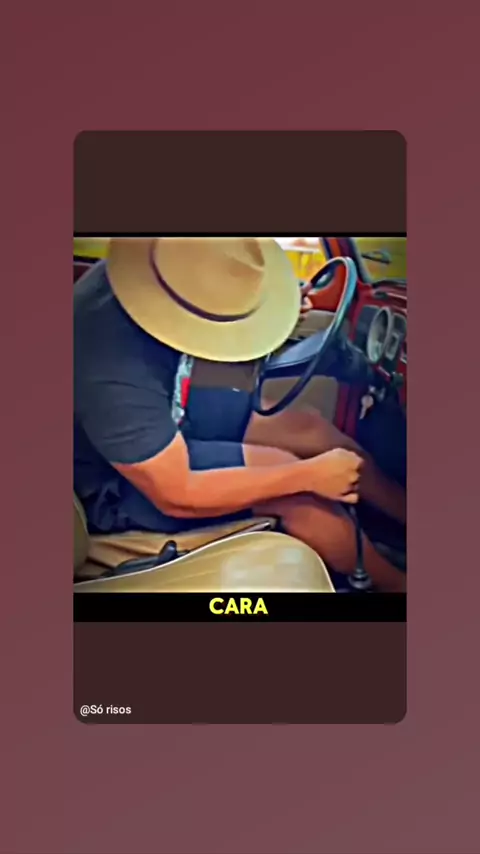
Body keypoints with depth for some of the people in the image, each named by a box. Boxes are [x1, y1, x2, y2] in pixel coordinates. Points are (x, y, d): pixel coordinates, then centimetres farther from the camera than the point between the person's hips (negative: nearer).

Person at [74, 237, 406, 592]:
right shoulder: (116, 375, -39)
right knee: (292, 480, -16)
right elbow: (177, 496, -30)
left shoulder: (144, 271, -16)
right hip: (120, 486, -7)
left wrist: (270, 315, -9)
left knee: (306, 425, -1)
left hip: (162, 415, 8)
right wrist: (309, 474, -25)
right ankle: (392, 581, 7)